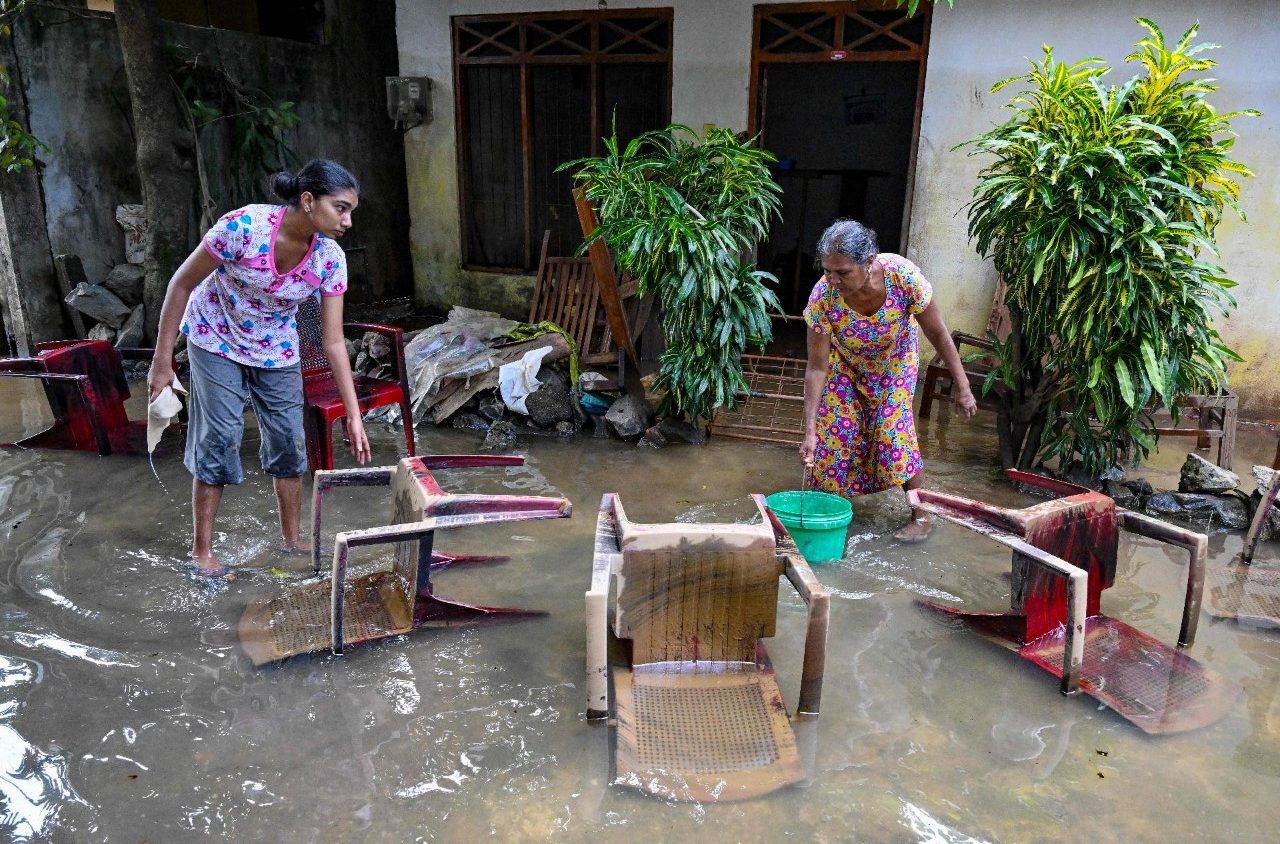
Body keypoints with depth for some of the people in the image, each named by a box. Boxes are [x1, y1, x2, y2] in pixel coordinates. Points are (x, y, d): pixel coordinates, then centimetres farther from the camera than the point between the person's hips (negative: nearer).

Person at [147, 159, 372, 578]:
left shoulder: (330, 258, -19)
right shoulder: (244, 225, -31)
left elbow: (333, 341, -14)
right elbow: (182, 283, -18)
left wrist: (354, 415, -16)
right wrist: (162, 359, -14)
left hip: (276, 350, 4)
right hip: (217, 340, -4)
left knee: (289, 442, 3)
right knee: (219, 439, -5)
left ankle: (291, 542, 20)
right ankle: (202, 550, 11)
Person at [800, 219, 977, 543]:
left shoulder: (904, 276, -36)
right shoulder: (823, 296, -34)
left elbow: (938, 334, -20)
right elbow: (817, 367, -26)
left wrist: (962, 386, -14)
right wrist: (810, 430, -28)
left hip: (894, 362, -1)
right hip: (846, 364, 1)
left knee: (893, 430, -8)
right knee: (833, 429, -7)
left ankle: (922, 516, 9)